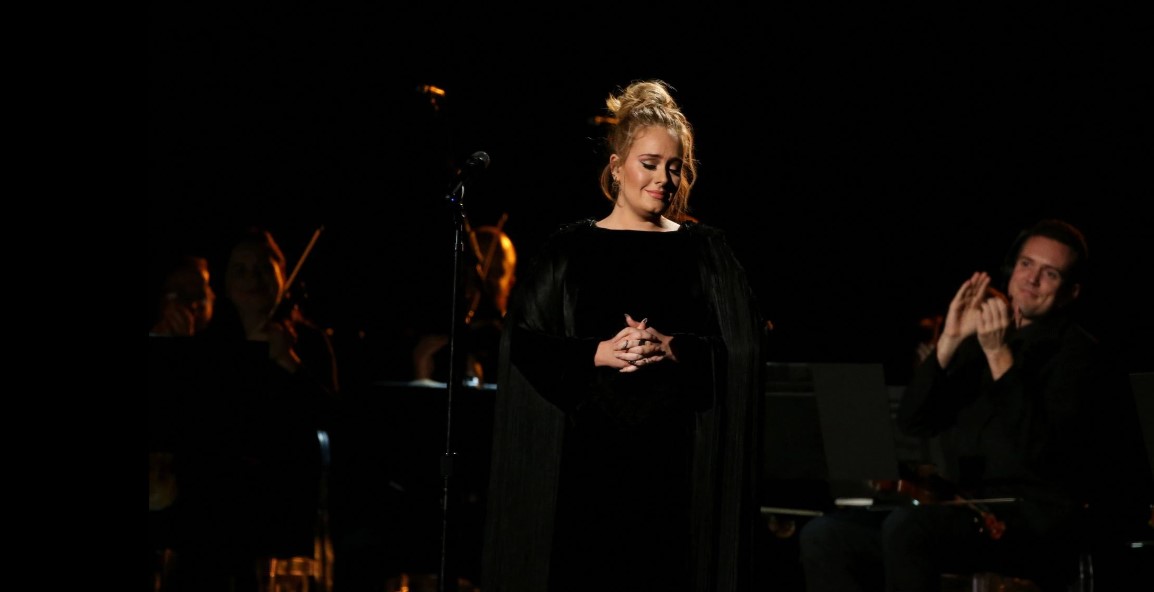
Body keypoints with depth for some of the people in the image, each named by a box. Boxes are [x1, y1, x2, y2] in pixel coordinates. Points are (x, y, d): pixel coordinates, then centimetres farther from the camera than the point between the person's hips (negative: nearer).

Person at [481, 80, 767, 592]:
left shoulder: (706, 251, 10)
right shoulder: (570, 249, 7)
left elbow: (743, 346, 3)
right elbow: (524, 341, 1)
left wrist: (675, 349, -13)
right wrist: (597, 354, -13)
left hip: (675, 452, 1)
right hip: (588, 448, -1)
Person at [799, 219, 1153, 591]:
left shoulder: (1080, 356, -1)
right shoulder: (977, 339, 17)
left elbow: (1041, 452, -16)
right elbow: (912, 421, 8)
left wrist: (1000, 356, -17)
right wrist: (949, 341, -4)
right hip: (962, 502, 7)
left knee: (906, 527, -34)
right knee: (823, 536, -14)